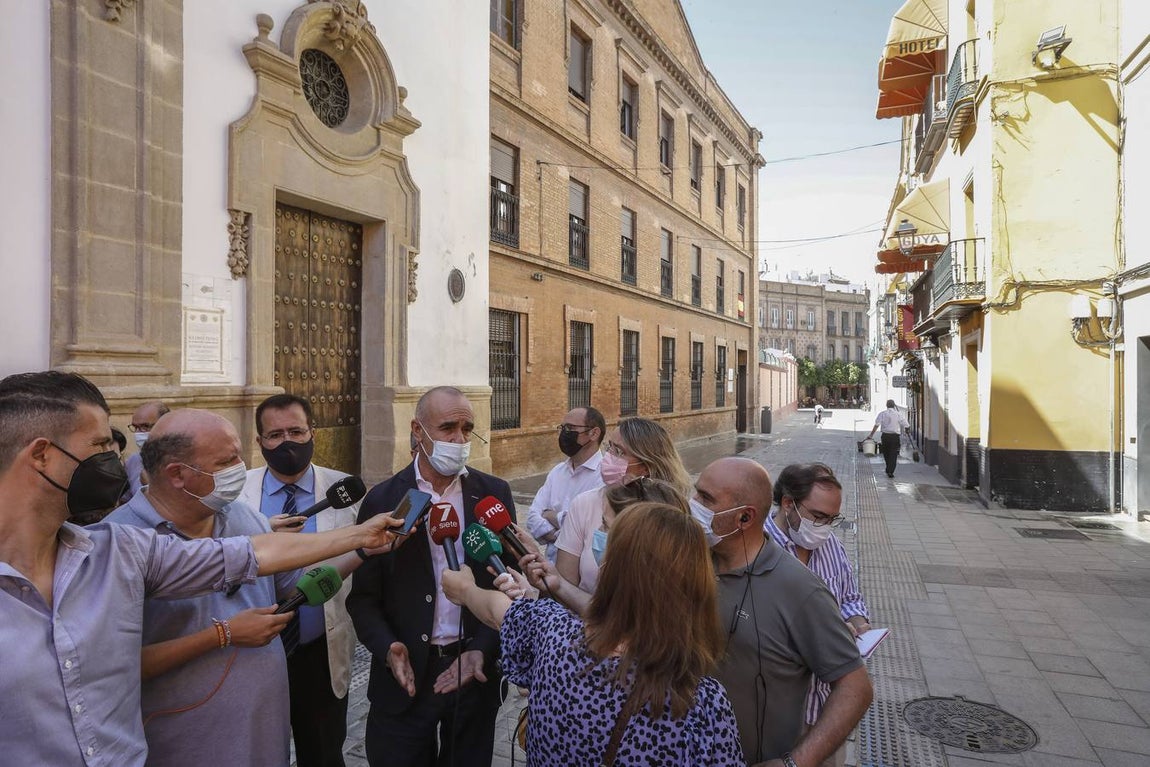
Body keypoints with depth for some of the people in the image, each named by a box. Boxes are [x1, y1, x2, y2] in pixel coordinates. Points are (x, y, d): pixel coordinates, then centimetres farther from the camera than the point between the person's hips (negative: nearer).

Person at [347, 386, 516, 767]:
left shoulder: (495, 493, -3)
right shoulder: (382, 500, -6)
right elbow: (364, 596, -2)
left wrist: (482, 650, -12)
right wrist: (388, 647, -18)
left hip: (476, 669, 1)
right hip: (405, 676, -1)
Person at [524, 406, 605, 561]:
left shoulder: (605, 474, -10)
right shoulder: (557, 471, 13)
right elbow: (533, 516, 8)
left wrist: (551, 516, -2)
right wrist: (558, 536, -11)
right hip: (552, 562, 3)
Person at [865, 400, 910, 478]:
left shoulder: (882, 414, 1)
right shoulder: (898, 414, 2)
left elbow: (876, 425, -10)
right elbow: (906, 426, 2)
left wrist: (871, 435, -10)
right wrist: (908, 433, 22)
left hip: (885, 436, 1)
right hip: (895, 436, -1)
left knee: (886, 453, 18)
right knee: (893, 454, 3)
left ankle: (889, 470, 32)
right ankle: (890, 472, -5)